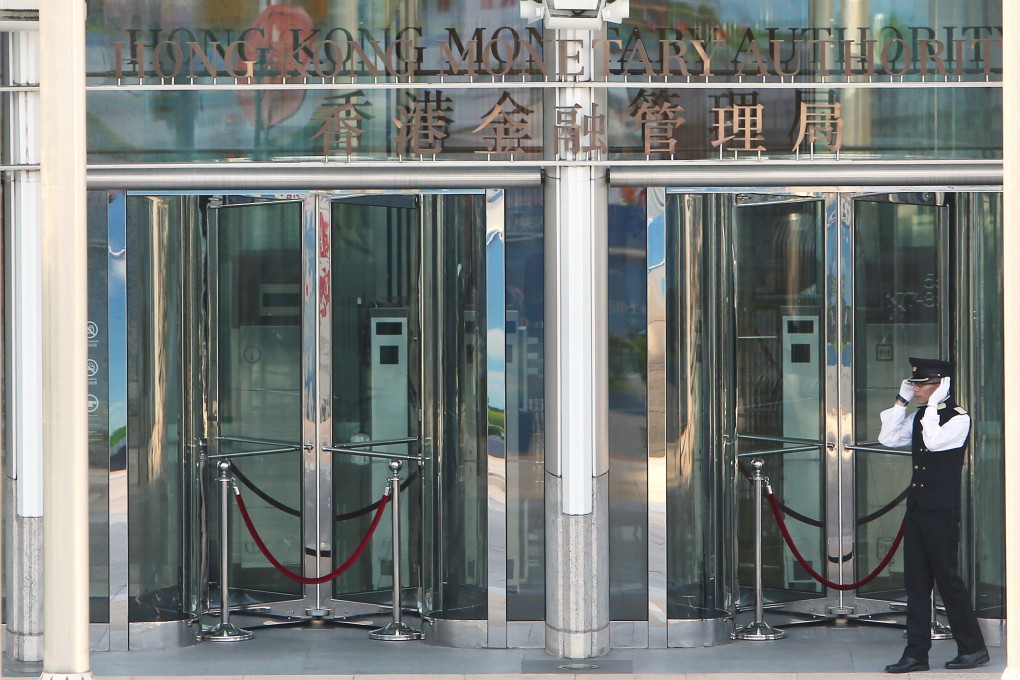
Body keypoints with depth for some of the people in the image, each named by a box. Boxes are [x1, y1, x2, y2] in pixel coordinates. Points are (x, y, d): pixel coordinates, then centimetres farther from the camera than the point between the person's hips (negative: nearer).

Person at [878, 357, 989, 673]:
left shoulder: (958, 417, -10)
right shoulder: (920, 417, 13)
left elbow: (934, 441, -25)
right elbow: (888, 438, 11)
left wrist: (933, 405, -20)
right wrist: (901, 402, 7)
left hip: (942, 512, -8)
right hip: (917, 509, 8)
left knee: (947, 579, -3)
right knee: (916, 582, 6)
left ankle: (973, 648, 9)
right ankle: (916, 653, 9)